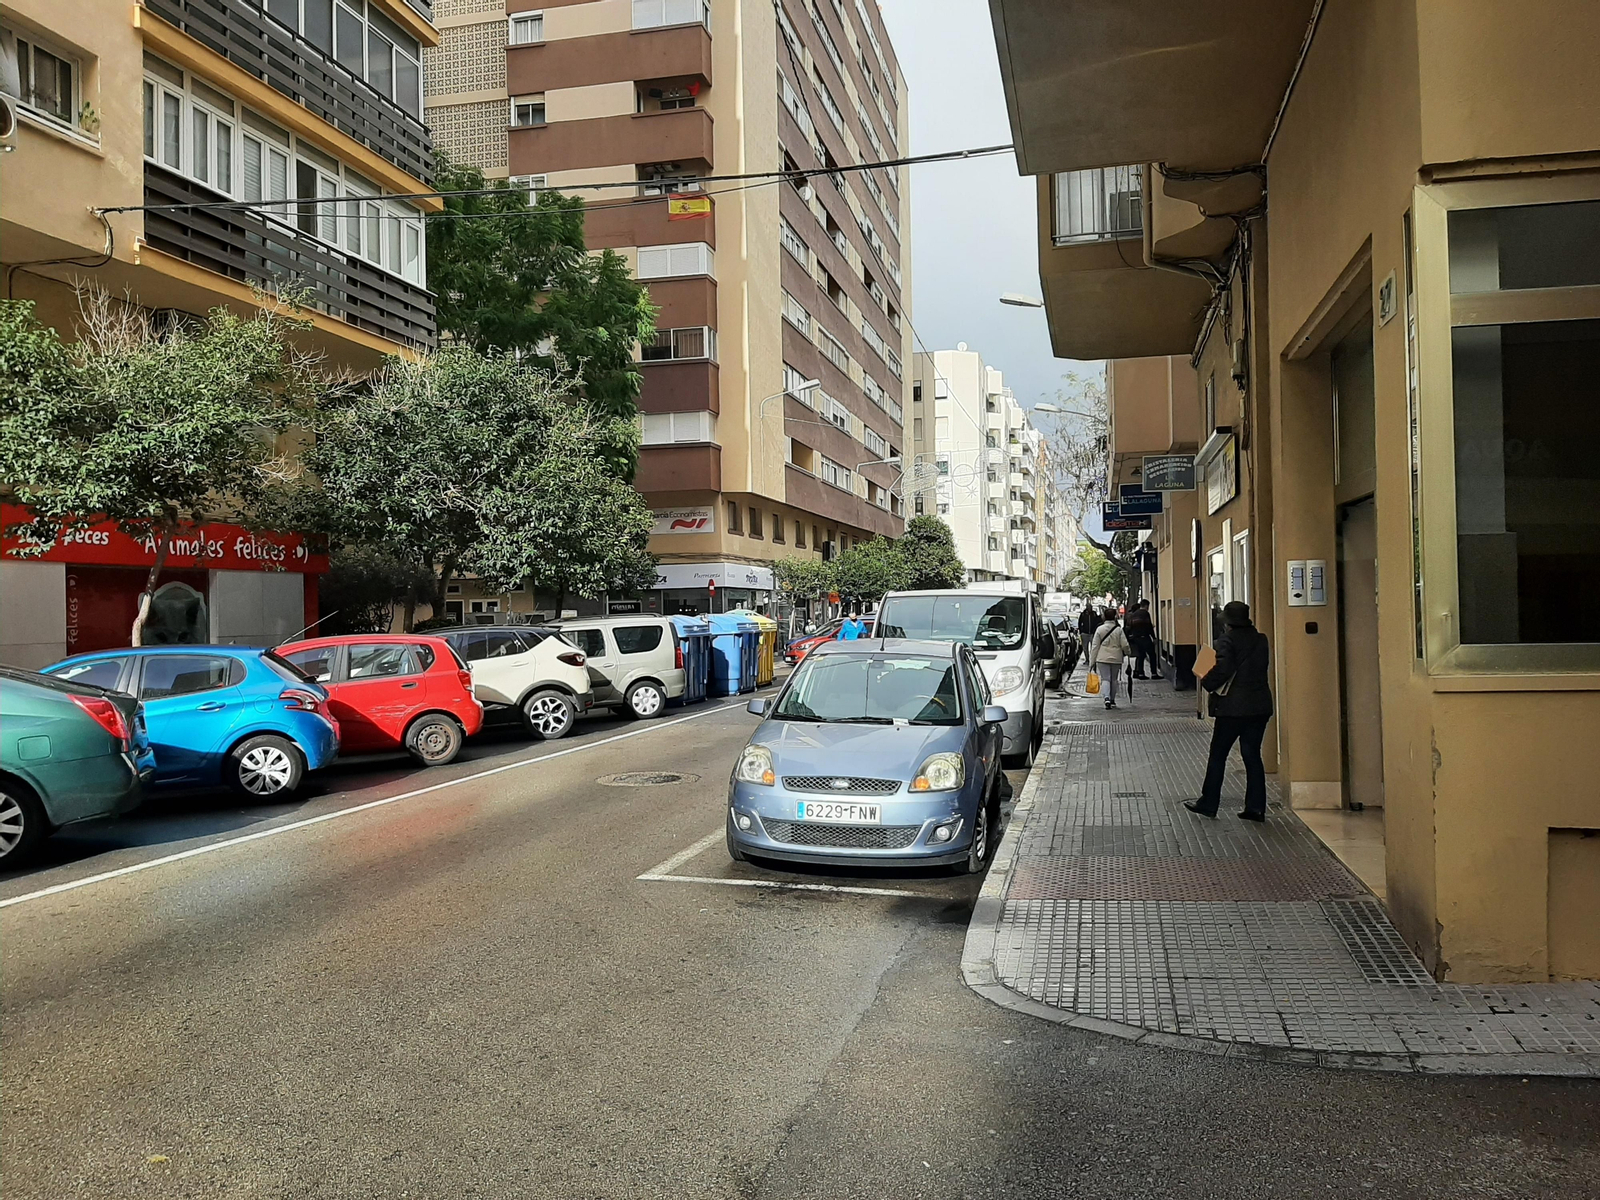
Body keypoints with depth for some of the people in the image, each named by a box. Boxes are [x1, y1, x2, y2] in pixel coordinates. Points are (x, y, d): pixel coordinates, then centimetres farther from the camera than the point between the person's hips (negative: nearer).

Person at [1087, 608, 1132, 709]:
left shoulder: (1100, 629, -3)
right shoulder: (1119, 630, -4)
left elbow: (1095, 646, -3)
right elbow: (1125, 645, -5)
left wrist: (1092, 661, 1)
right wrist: (1128, 652, 19)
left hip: (1102, 659, -1)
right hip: (1116, 659, 1)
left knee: (1105, 678, -1)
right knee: (1114, 679, 14)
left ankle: (1107, 697, -23)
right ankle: (1112, 700, 22)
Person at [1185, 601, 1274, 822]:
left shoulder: (1227, 640, -12)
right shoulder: (1261, 640, 8)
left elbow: (1222, 669, -21)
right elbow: (1264, 668, 13)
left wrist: (1206, 683, -7)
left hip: (1233, 706, -6)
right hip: (1259, 706, 6)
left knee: (1218, 755, 5)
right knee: (1252, 755, 10)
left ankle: (1208, 804, 12)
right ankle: (1256, 807, 8)